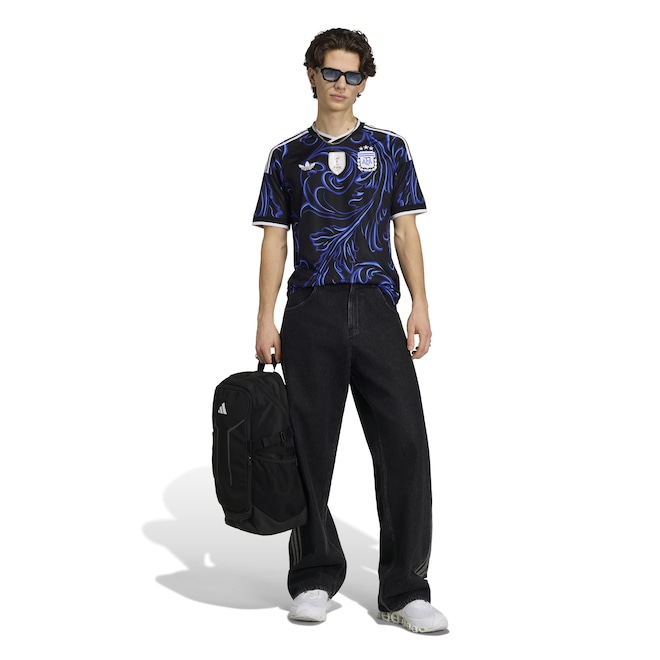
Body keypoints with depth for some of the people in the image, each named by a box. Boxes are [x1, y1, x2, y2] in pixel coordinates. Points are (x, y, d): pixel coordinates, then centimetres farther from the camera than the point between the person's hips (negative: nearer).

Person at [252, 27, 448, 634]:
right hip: (311, 312, 0)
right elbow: (274, 241, 9)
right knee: (312, 447, 2)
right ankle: (315, 578, 16)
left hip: (377, 309, 0)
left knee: (404, 444, -8)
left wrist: (420, 306, -2)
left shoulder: (389, 150, 14)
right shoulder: (288, 157, 13)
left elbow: (406, 231, 10)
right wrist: (266, 319, -1)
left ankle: (405, 589, -1)